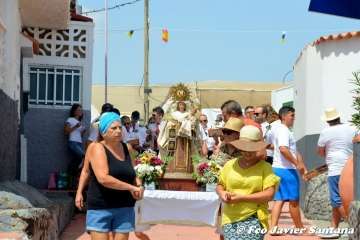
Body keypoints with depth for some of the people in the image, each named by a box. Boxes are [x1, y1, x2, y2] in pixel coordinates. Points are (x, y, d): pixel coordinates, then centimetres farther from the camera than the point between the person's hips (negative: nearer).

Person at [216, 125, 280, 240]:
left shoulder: (265, 167, -1)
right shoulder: (230, 165, 10)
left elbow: (269, 194, -9)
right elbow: (220, 185, 19)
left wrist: (242, 197, -14)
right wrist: (222, 193, -6)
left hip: (253, 220, -3)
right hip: (230, 219, 3)